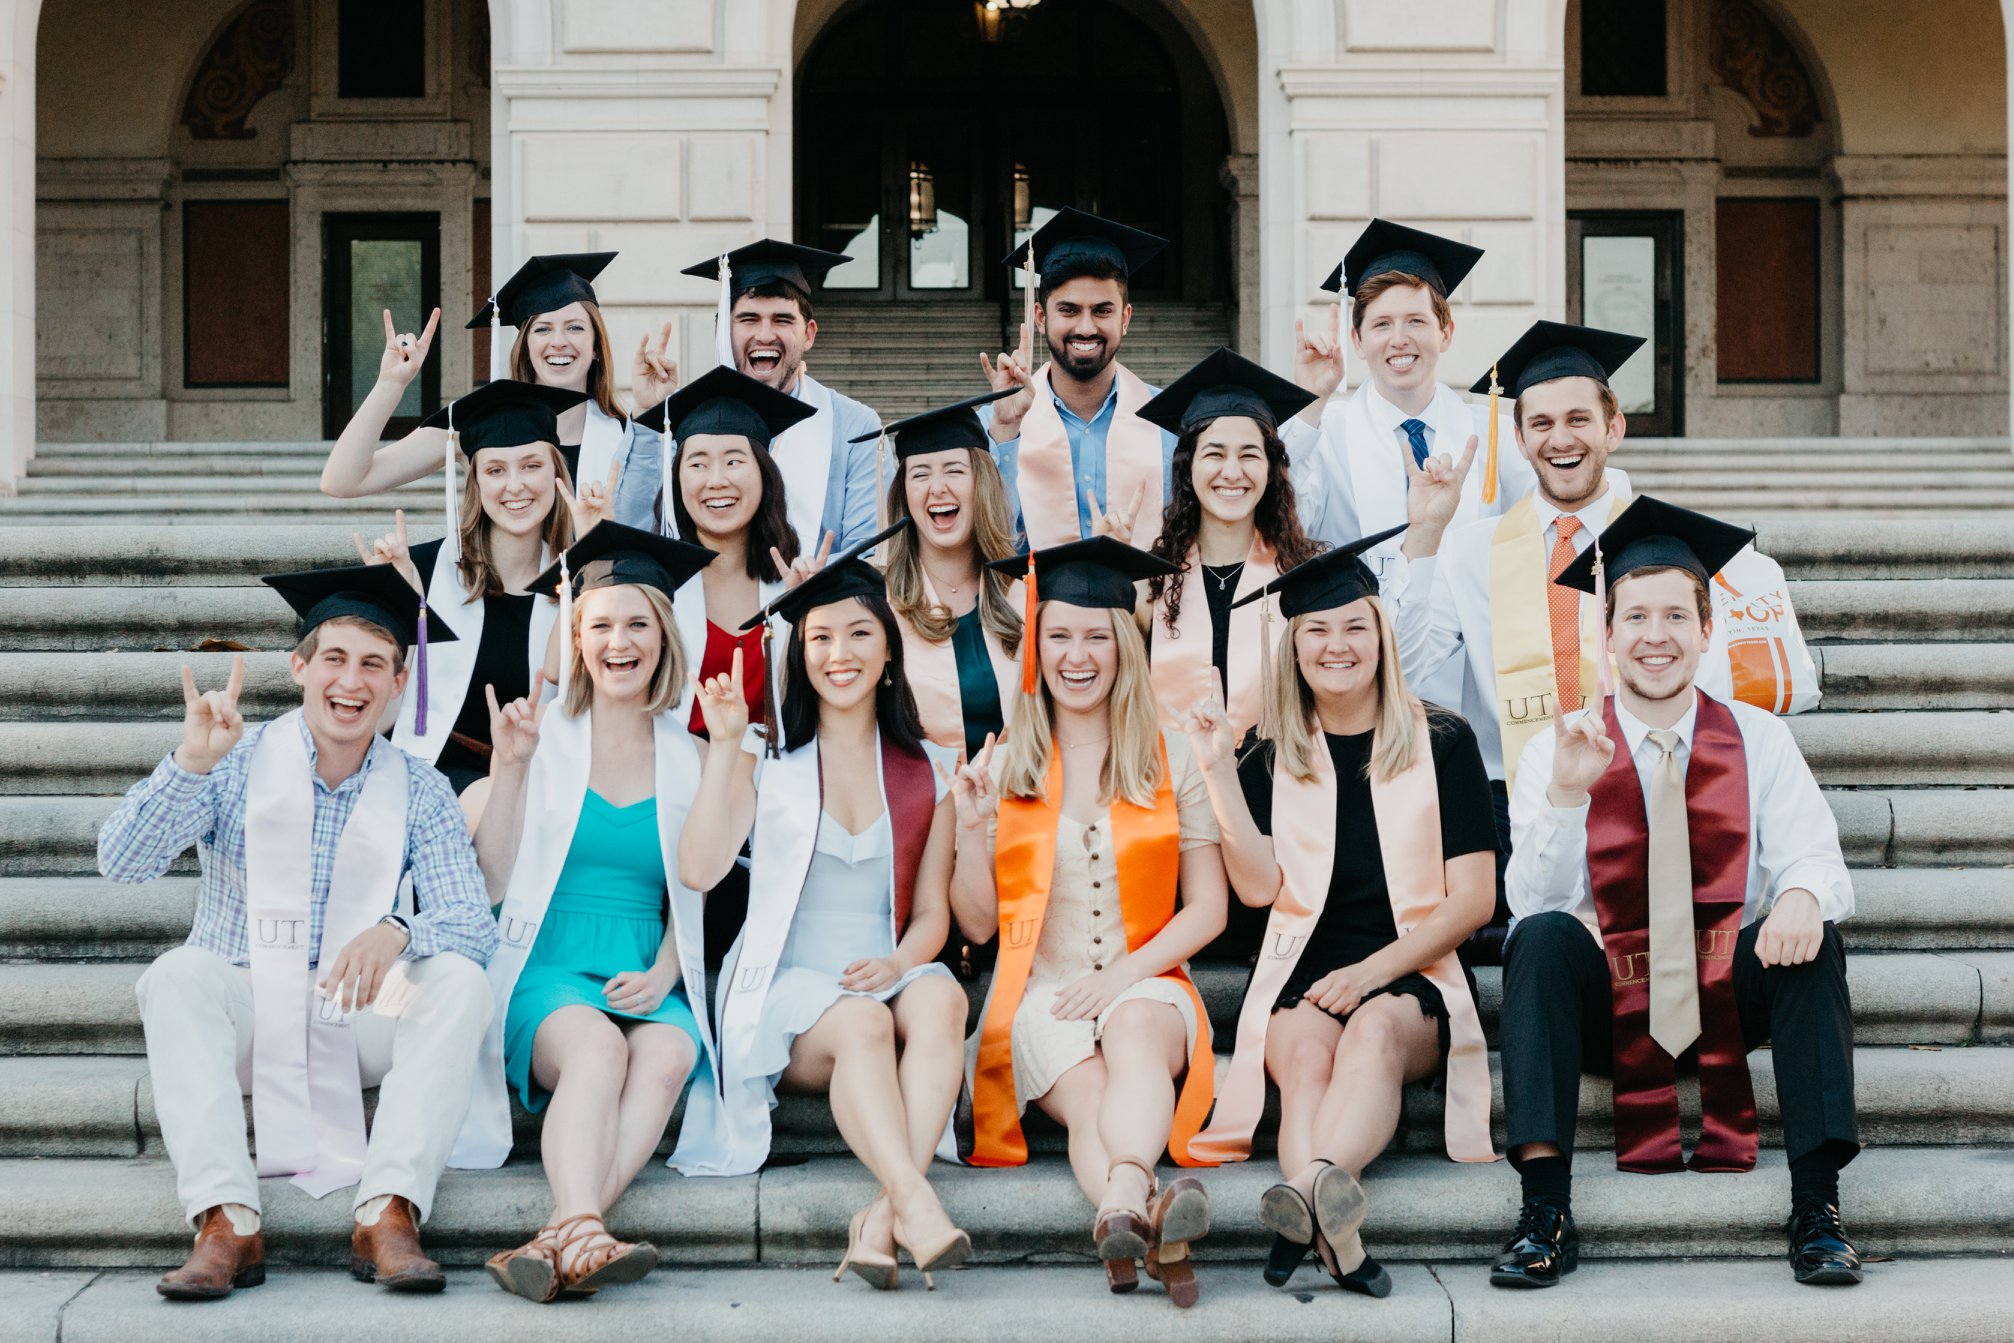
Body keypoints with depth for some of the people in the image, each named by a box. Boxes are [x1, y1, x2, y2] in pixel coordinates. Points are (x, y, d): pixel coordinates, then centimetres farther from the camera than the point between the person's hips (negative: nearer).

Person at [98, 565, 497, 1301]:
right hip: (240, 1018, -1)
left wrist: (397, 933, -31)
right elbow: (121, 861, -12)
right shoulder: (239, 763, -1)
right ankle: (226, 1219, -39)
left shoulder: (421, 792, 3)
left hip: (356, 1018, 1)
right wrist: (191, 764, -29)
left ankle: (388, 1210, -34)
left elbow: (474, 923, -8)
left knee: (459, 980, -24)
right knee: (177, 974, -30)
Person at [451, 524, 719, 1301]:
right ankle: (583, 1233, -53)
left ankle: (559, 1242, -46)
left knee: (665, 1057, -32)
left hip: (648, 985, 2)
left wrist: (665, 970, -3)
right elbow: (493, 882, 3)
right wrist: (508, 767, -7)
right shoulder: (543, 740, 9)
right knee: (597, 1045, -35)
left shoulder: (688, 760, 15)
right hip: (549, 972, -2)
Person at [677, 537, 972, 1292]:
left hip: (885, 981, 2)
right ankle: (916, 1202, -50)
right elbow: (700, 869, -7)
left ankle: (883, 1215, -44)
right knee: (862, 1023, -35)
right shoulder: (768, 759, 8)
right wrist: (724, 747, -12)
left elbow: (933, 913, 11)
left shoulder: (924, 772, 13)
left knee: (940, 997, -33)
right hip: (786, 989, -2)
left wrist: (898, 962, -11)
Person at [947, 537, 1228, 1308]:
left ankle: (1122, 1206, -62)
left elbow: (1207, 909, 8)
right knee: (1086, 1092, -33)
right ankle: (1151, 1226, -60)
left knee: (1134, 1029, -37)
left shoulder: (1172, 761, 11)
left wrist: (1125, 973, -8)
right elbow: (977, 925, 11)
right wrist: (973, 831, -7)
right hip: (1042, 992, 1)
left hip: (1146, 984, -1)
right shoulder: (1000, 768, 12)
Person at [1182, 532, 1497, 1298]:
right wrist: (1219, 771, -6)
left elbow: (1473, 900, 1)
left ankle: (1309, 1188, -63)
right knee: (1306, 1049, -33)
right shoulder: (1273, 763, 14)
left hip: (1412, 981, -1)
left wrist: (1371, 972, -12)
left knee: (1374, 1030, -36)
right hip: (1303, 979, 2)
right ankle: (1334, 1230, -58)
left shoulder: (1441, 742, 7)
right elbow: (1259, 887, 0)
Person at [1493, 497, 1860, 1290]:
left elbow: (1812, 858, -10)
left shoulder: (1758, 741, 4)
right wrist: (1566, 794, -26)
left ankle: (1816, 1206, -27)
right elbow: (1536, 902, -10)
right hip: (1606, 1006, 0)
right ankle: (1545, 1211, -34)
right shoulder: (1558, 749, 0)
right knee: (1542, 939, -30)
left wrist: (1803, 895, -34)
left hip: (1730, 998, 1)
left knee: (1813, 934, -27)